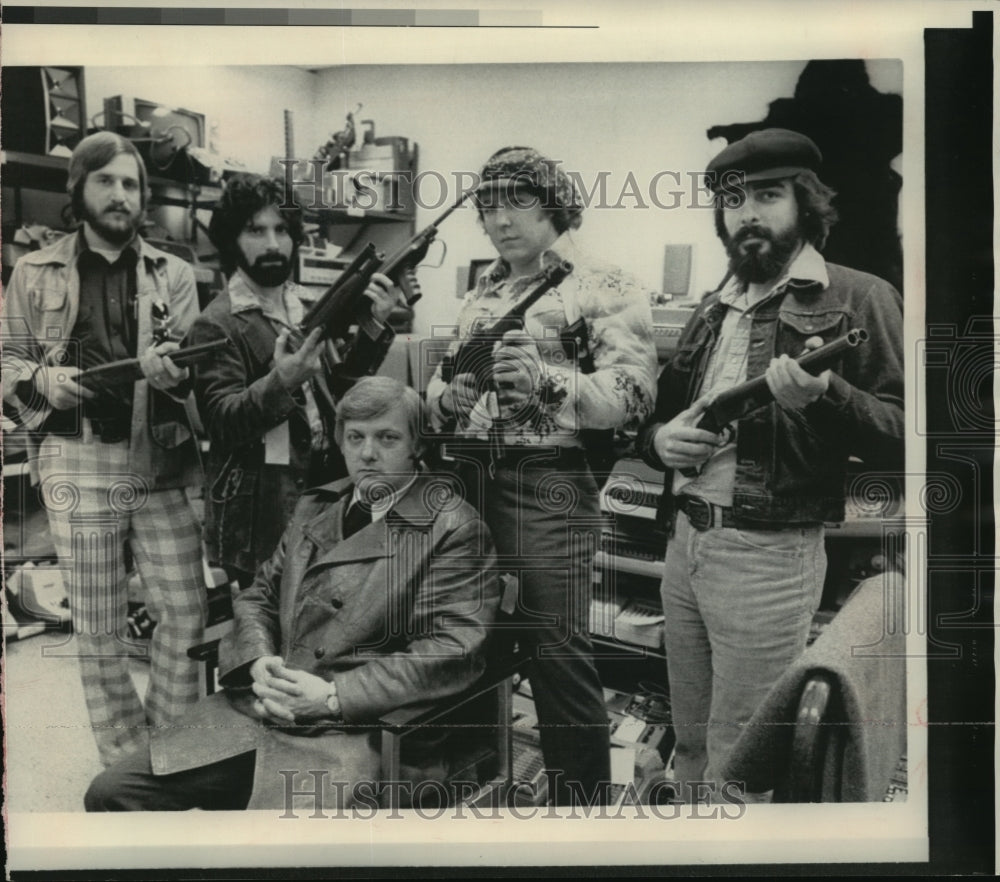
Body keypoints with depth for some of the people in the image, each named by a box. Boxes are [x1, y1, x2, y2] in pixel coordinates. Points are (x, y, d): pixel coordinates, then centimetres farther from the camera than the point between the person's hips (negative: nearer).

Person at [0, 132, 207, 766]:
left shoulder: (173, 274, 8)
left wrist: (175, 372, -20)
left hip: (162, 464, 1)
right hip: (78, 464, 0)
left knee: (187, 614, 1)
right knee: (99, 630, 7)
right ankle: (126, 766, 23)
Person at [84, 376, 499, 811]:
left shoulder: (454, 530, -5)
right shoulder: (314, 506, 18)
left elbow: (453, 651, -12)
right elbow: (258, 595, 20)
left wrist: (335, 696, -16)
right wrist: (258, 662, -2)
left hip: (352, 733, -6)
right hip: (257, 708, 7)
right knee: (110, 792, 0)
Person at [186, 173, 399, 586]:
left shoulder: (312, 309, 11)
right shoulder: (216, 325, -7)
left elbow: (338, 391, 8)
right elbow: (224, 422, -16)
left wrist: (371, 329, -6)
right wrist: (279, 382, -34)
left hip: (327, 502, 5)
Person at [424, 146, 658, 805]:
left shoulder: (606, 289, -2)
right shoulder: (480, 295, 19)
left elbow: (632, 397, -12)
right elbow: (441, 386, 21)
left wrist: (549, 382, -27)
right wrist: (448, 396, -3)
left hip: (549, 482, -7)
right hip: (469, 475, 7)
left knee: (558, 653, -7)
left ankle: (583, 800, 12)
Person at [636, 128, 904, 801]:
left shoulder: (857, 299, -3)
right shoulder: (712, 312, 17)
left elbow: (901, 437, -8)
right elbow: (658, 420, 23)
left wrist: (825, 395, -26)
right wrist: (662, 438, 0)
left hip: (770, 553, -6)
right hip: (684, 539, 6)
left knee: (737, 770, 2)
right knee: (691, 749, 16)